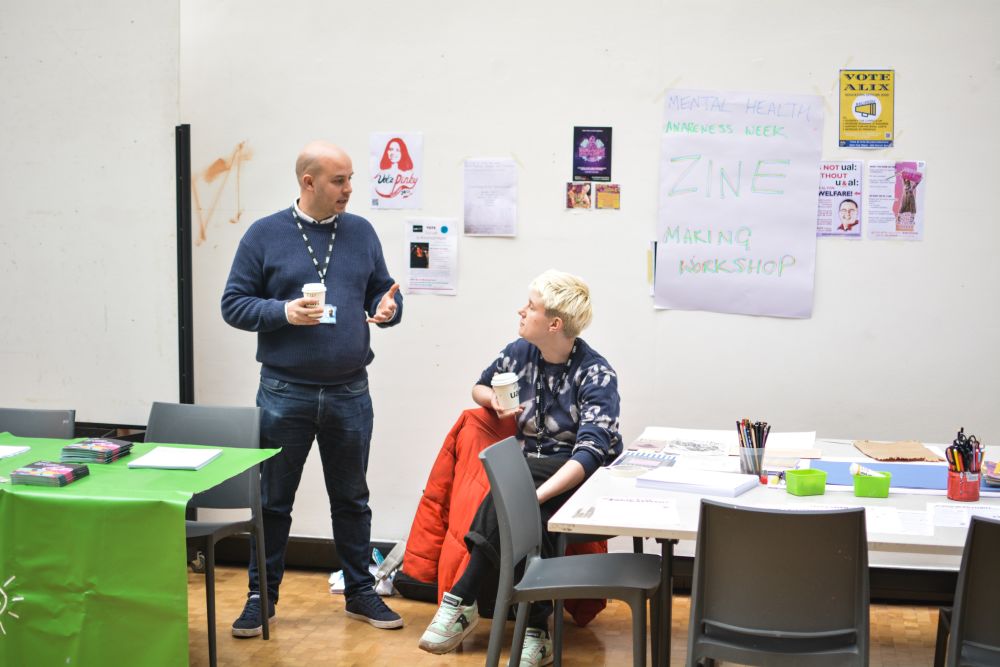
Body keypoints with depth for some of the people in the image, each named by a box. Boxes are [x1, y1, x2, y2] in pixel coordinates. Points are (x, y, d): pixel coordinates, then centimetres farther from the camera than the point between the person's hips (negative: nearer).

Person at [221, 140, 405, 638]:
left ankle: (360, 591, 27)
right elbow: (233, 304, -2)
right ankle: (262, 596, 22)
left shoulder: (361, 232, 6)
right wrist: (283, 312, -18)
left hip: (350, 393, 3)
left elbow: (382, 293, 12)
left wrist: (387, 309, -12)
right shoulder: (264, 235, -2)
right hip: (284, 393, -2)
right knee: (273, 501, 8)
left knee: (352, 498, 13)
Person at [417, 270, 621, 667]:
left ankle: (460, 602, -23)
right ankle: (534, 630, -28)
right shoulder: (519, 353, 3)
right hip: (529, 464, 4)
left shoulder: (596, 374, -15)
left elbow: (590, 451, -27)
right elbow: (481, 386, 24)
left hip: (580, 474, -4)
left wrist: (536, 494, -40)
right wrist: (494, 400, -2)